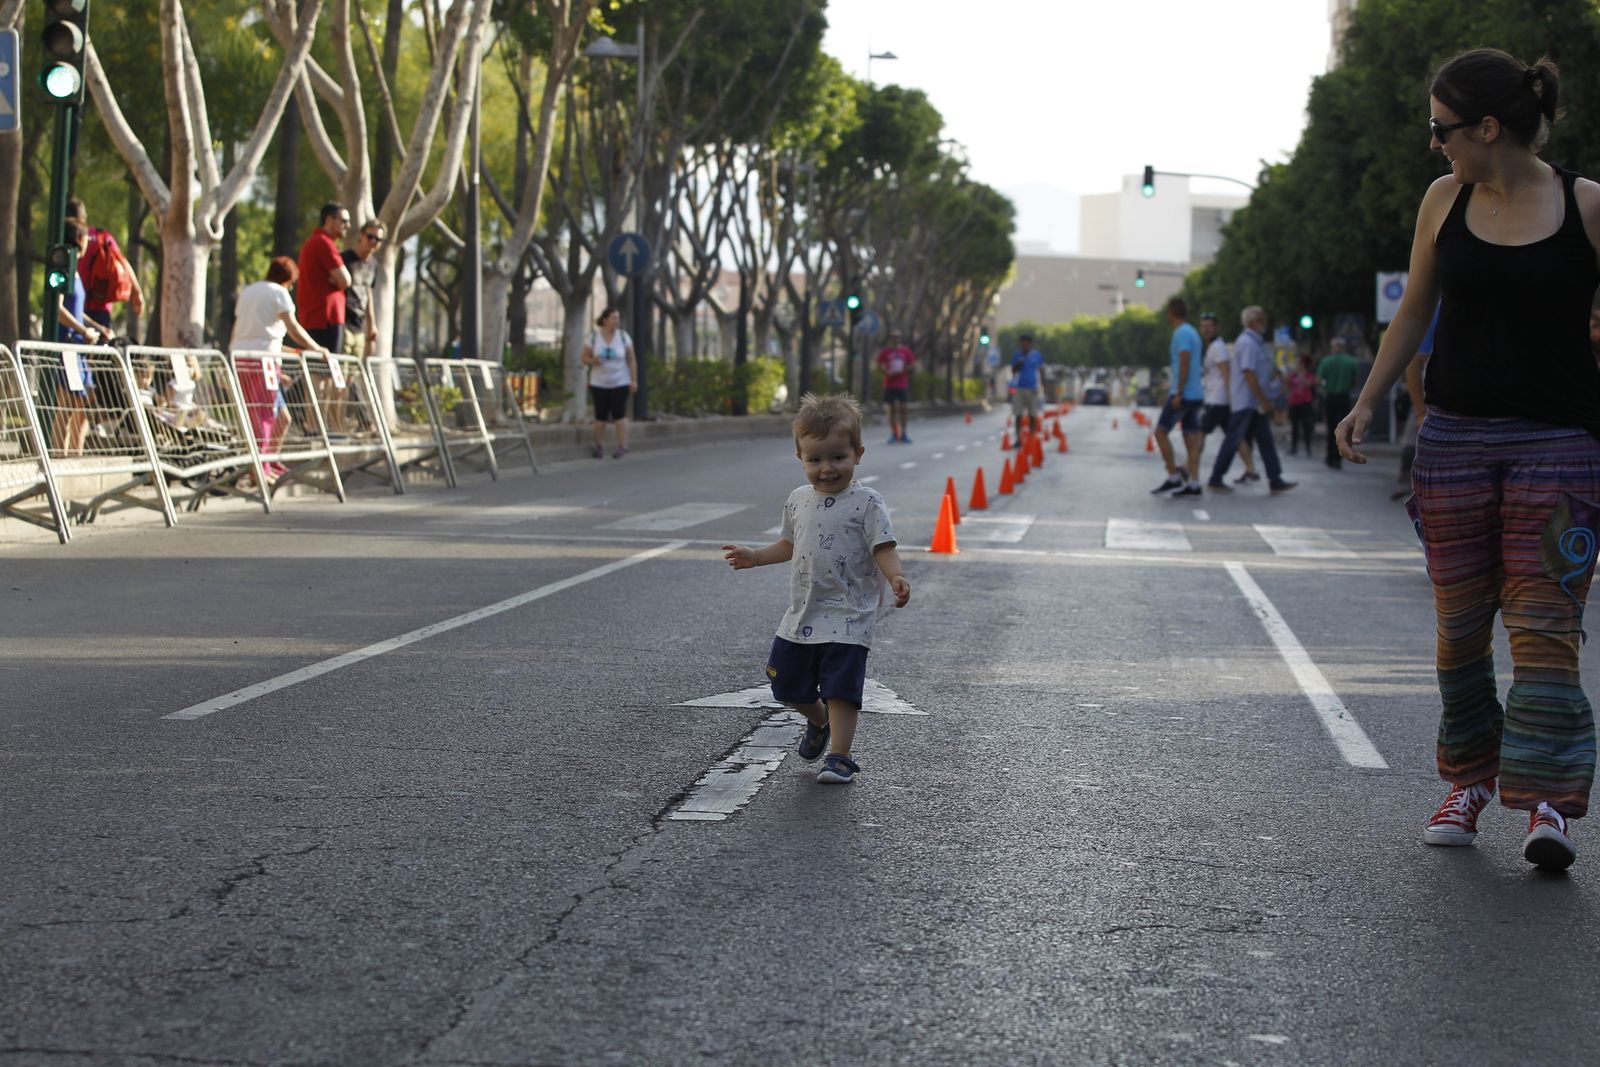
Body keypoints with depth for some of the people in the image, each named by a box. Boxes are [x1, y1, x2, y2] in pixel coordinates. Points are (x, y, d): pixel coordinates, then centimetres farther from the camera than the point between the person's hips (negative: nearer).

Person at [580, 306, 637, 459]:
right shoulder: (593, 337, -3)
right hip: (599, 383, 1)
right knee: (600, 416, 3)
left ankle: (622, 447, -4)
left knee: (619, 415, -7)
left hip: (620, 383, -1)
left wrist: (634, 380, -5)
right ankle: (600, 446, 13)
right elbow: (585, 358, 2)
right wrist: (593, 361, -20)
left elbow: (632, 360, 1)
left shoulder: (623, 336, -2)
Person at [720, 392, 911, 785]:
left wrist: (896, 578, -34)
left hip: (847, 617, -6)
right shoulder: (799, 500, 8)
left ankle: (840, 756, 1)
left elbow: (883, 549, -17)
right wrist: (754, 556, 19)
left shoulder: (866, 502, -11)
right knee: (788, 686, 15)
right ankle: (819, 721, 43)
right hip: (801, 616, 6)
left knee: (840, 688, -8)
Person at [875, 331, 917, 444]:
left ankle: (903, 434, 8)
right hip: (889, 384, -1)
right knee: (892, 409, 0)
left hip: (903, 384, 1)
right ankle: (894, 434, 3)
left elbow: (912, 363, 6)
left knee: (902, 409, 1)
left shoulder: (905, 351, 5)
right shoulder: (886, 351, 2)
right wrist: (886, 371, -16)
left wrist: (903, 370, -9)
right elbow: (879, 365, 2)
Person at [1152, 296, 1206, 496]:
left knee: (1161, 431, -4)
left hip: (1184, 394, -9)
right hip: (1196, 395, 9)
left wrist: (1178, 393, -21)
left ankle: (1173, 477, -6)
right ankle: (1193, 483, 1)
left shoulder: (1181, 333, -11)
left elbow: (1185, 364, -19)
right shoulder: (1193, 332, 18)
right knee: (1192, 437, 5)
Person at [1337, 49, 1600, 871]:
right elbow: (1414, 310, 14)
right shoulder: (1444, 201, 5)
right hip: (1455, 434, 3)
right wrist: (1367, 402, 8)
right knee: (1460, 620, 6)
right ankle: (1469, 778, 20)